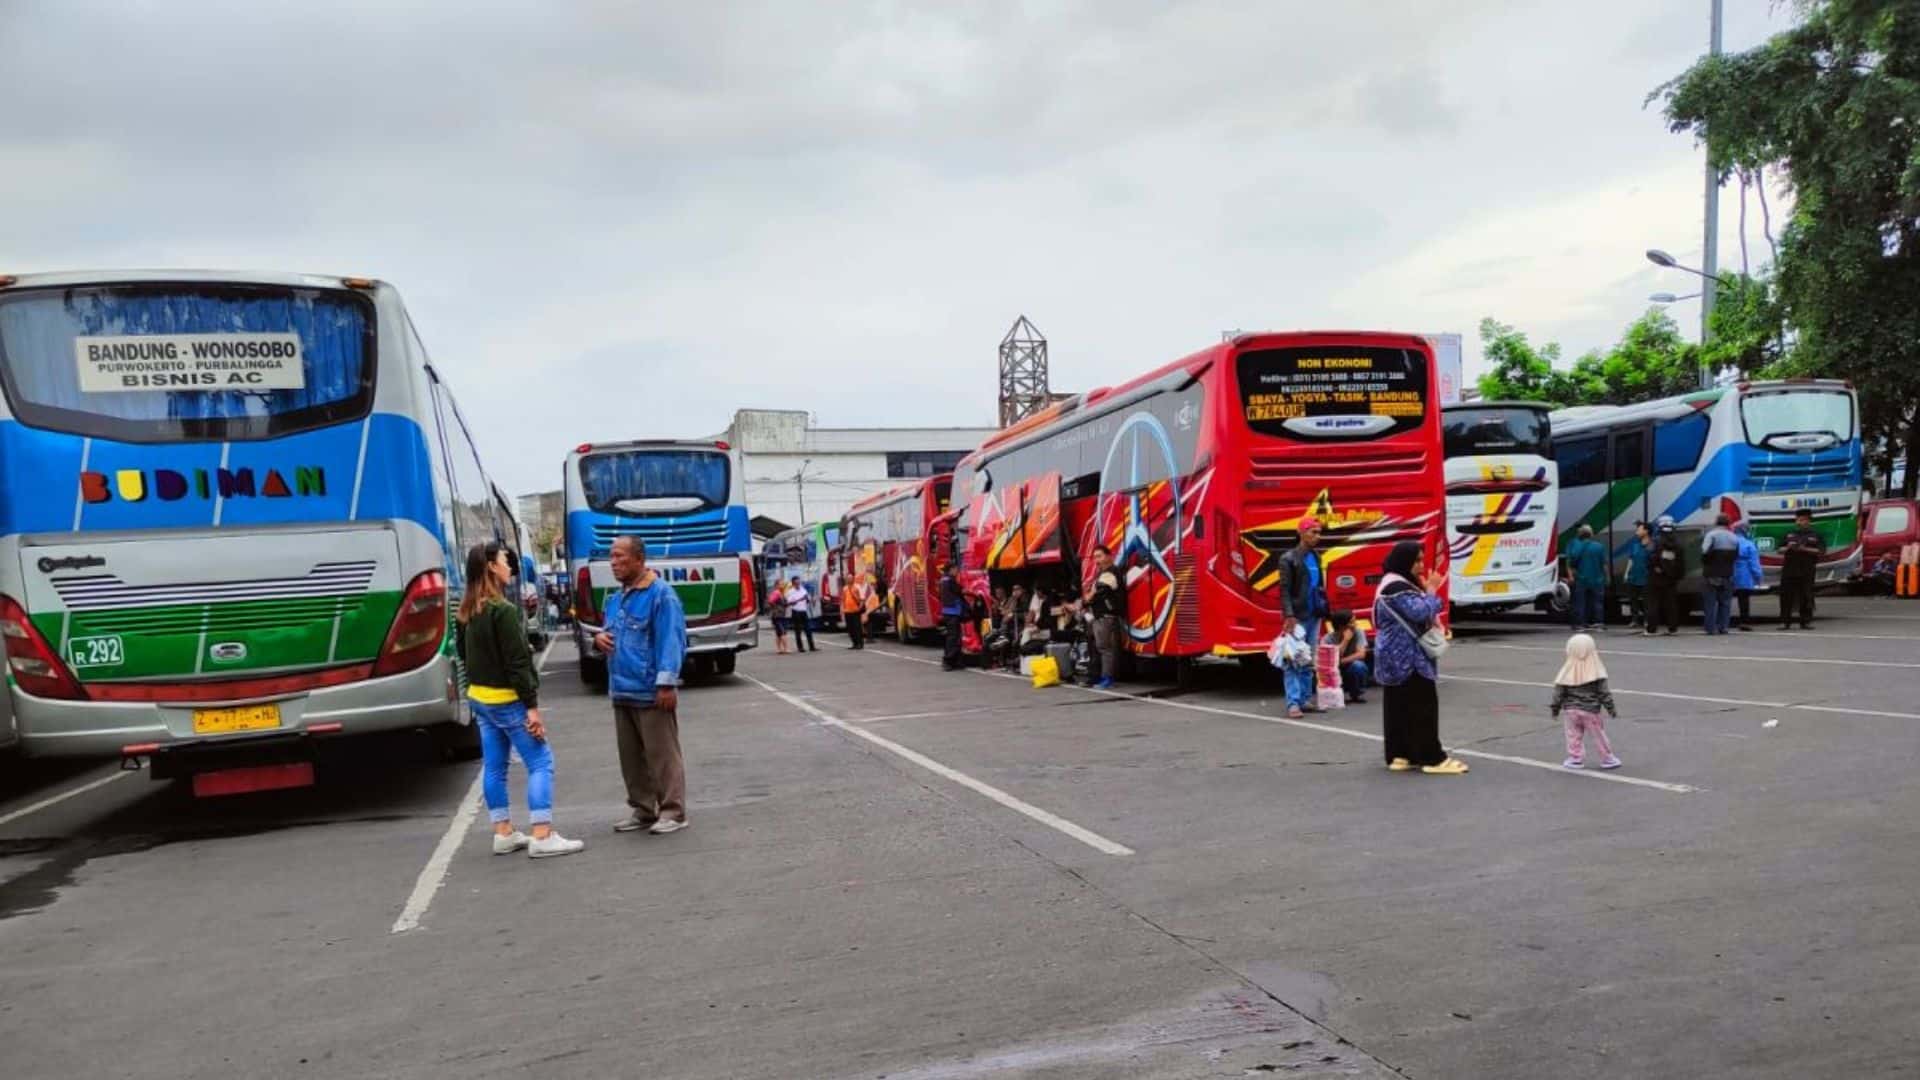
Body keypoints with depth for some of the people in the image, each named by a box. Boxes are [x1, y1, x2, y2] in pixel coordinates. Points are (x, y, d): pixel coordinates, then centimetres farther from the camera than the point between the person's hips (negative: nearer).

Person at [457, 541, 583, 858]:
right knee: (540, 761, -5)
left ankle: (504, 834, 19)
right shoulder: (503, 610, -18)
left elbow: (463, 653, 17)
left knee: (493, 766, 12)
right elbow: (516, 662, -20)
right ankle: (542, 837, -8)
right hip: (507, 699, -9)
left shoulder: (466, 612, 8)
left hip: (478, 697, 9)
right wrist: (532, 705, -18)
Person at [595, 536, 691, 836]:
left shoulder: (661, 594, -11)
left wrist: (667, 682, -22)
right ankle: (642, 809, 25)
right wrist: (600, 636, 4)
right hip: (622, 691, 9)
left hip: (651, 691, -8)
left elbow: (671, 640, -16)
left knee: (662, 754, -2)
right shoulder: (616, 599, 15)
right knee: (631, 756, 14)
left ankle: (673, 812, 6)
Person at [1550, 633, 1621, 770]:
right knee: (1599, 734, 12)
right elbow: (1603, 692, -7)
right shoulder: (1596, 671, -9)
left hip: (1571, 710, 1)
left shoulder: (1567, 671, -5)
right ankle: (1607, 758, 21)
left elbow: (1559, 692, -2)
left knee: (1574, 735, 9)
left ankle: (1575, 758, 8)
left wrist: (1555, 709, 8)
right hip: (1590, 710, -1)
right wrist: (1611, 708, 2)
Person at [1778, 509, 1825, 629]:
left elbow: (1821, 551, -5)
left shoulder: (1815, 536, 5)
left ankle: (1806, 621, 8)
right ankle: (1785, 621, 2)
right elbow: (1780, 550, 15)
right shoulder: (1790, 535, 16)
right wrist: (1788, 548, -6)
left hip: (1806, 572, -3)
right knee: (1786, 596, -1)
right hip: (1789, 570, 3)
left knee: (1806, 596, 1)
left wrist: (1804, 549, -14)